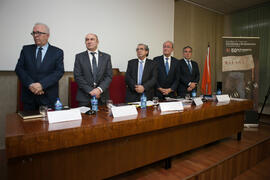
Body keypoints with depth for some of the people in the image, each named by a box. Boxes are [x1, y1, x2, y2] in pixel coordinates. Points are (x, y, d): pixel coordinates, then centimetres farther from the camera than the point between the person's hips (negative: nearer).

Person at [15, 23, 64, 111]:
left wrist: (42, 84, -18)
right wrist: (30, 84, -13)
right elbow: (19, 68, 3)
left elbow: (59, 71, -8)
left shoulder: (57, 52, 2)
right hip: (28, 96, 3)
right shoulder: (26, 49, 11)